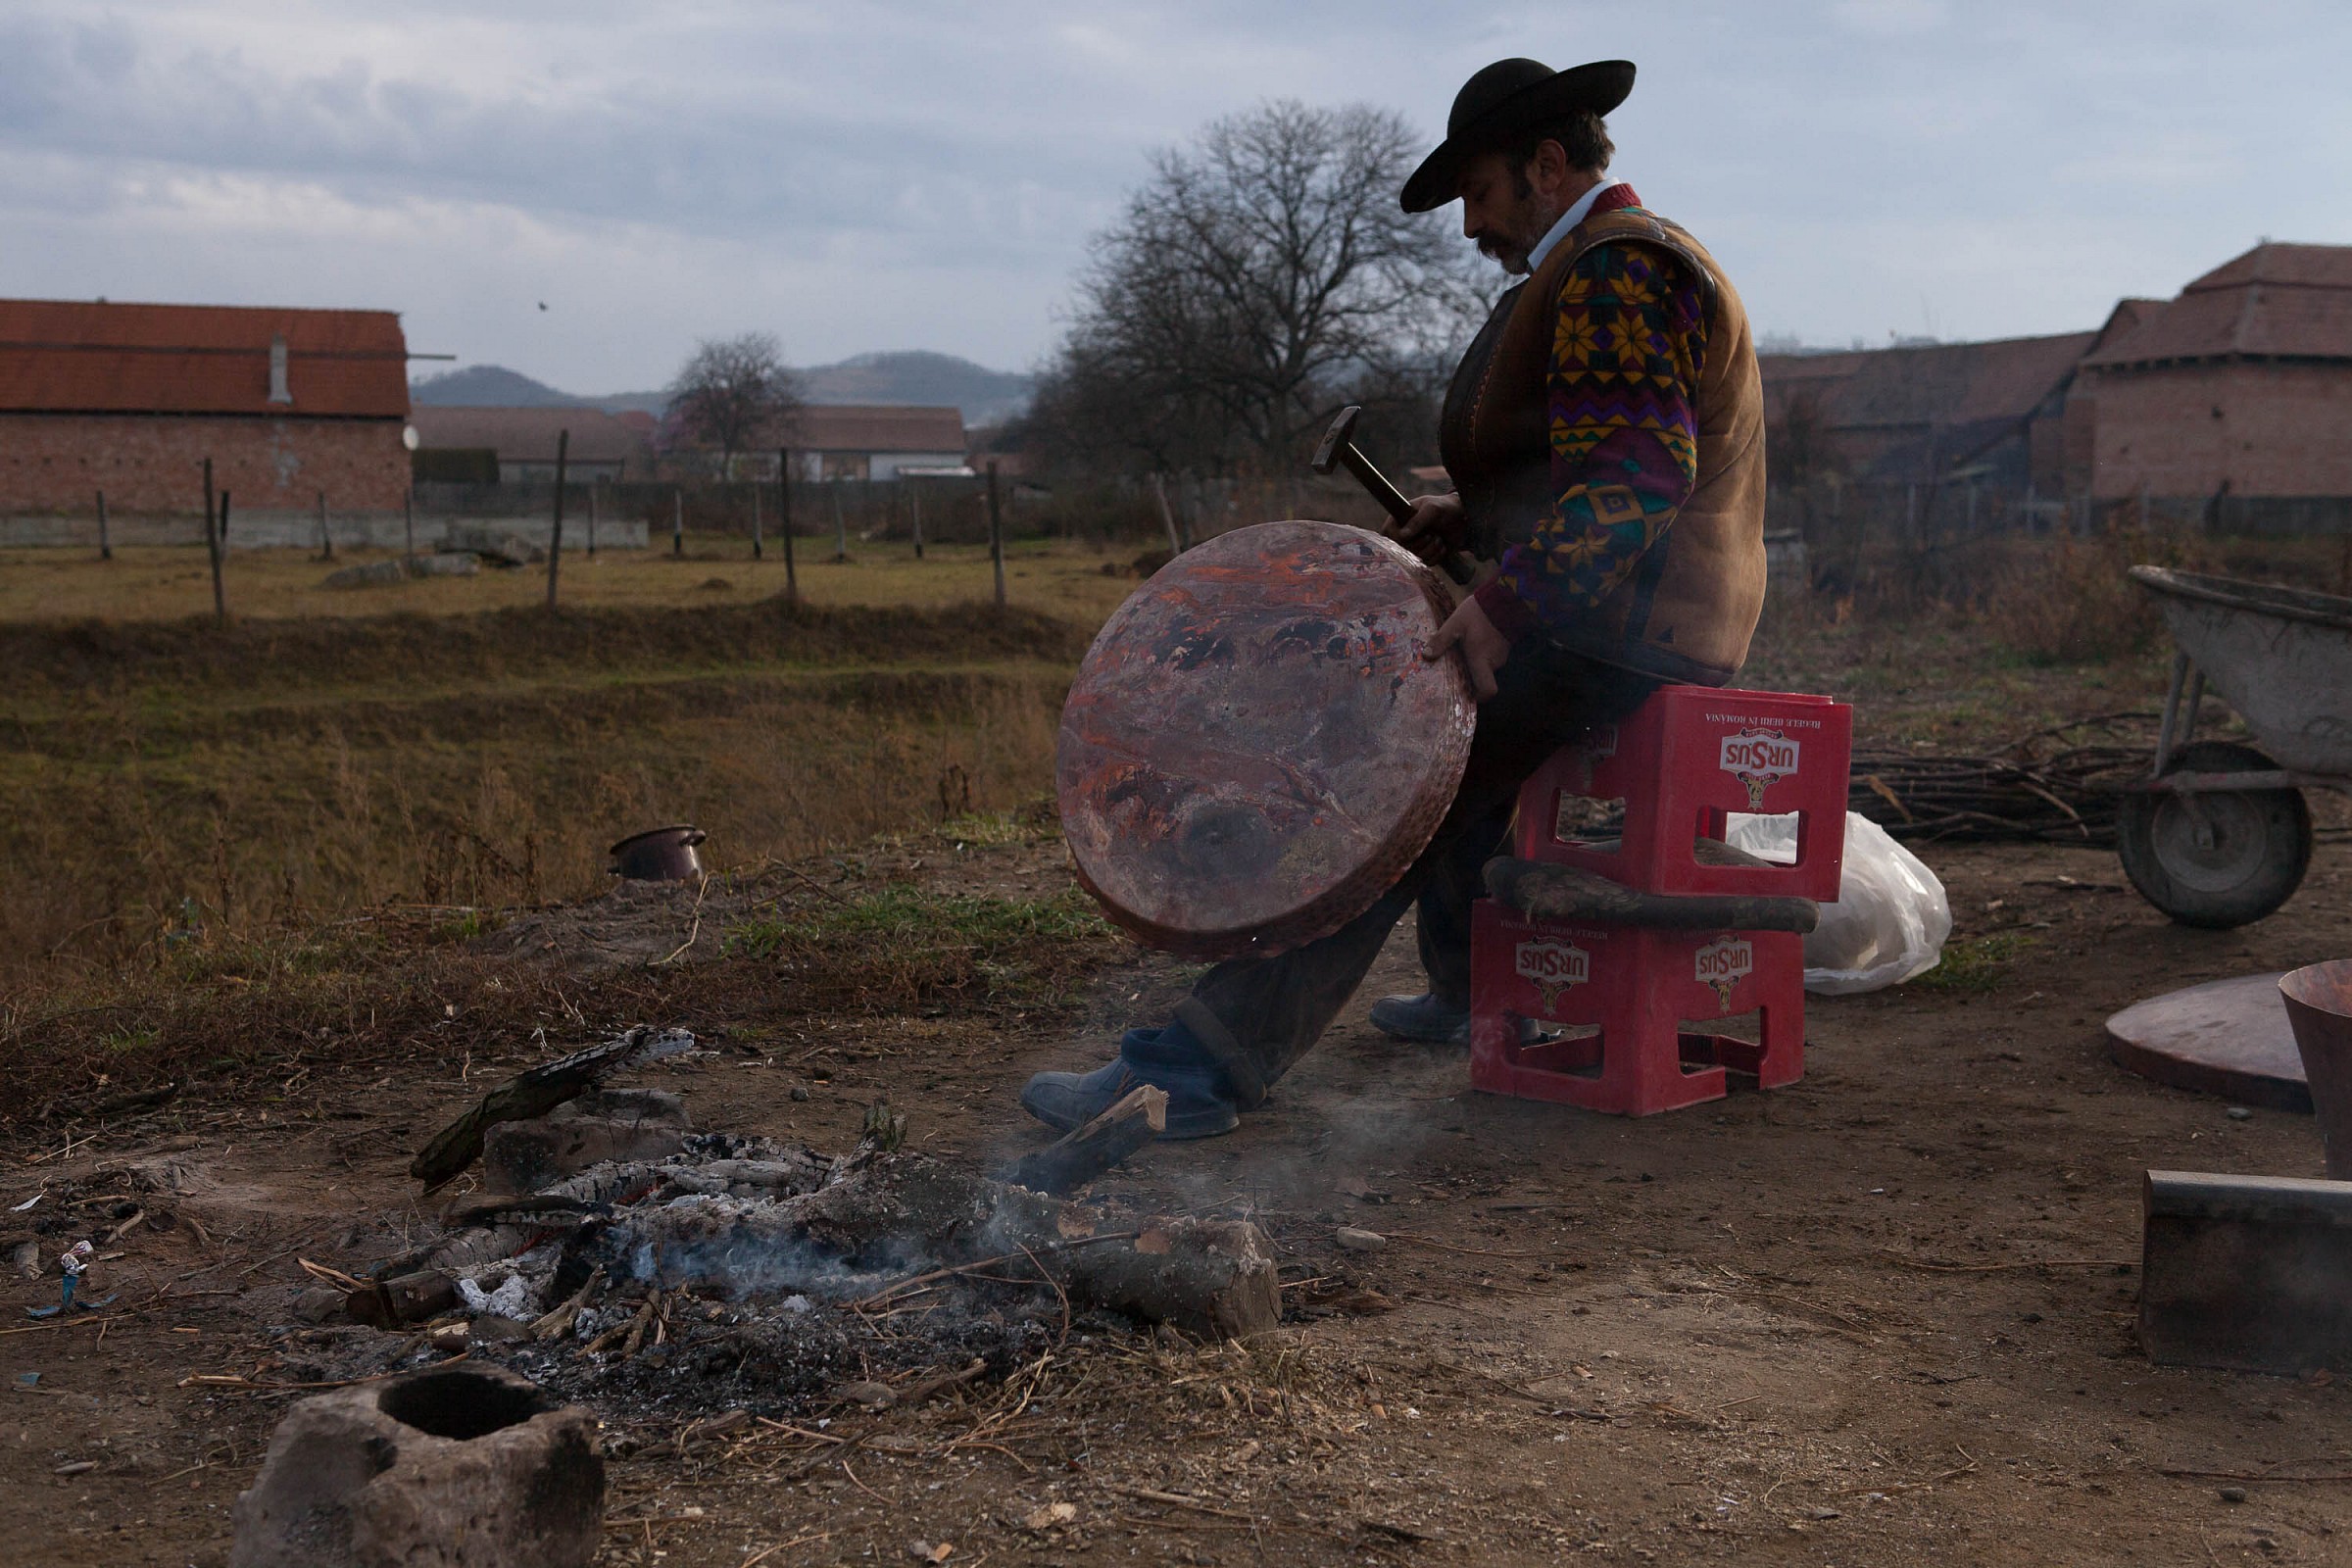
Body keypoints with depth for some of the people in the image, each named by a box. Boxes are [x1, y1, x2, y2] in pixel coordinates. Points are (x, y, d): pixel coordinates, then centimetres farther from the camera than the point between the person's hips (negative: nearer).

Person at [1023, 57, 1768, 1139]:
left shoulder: (1613, 272, -14)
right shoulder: (1640, 260, 22)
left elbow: (1636, 473, -28)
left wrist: (1503, 600, -36)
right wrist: (1471, 520, 17)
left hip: (1612, 643, -11)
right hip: (1658, 624, 11)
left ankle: (1207, 1065, -21)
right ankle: (1474, 997, 39)